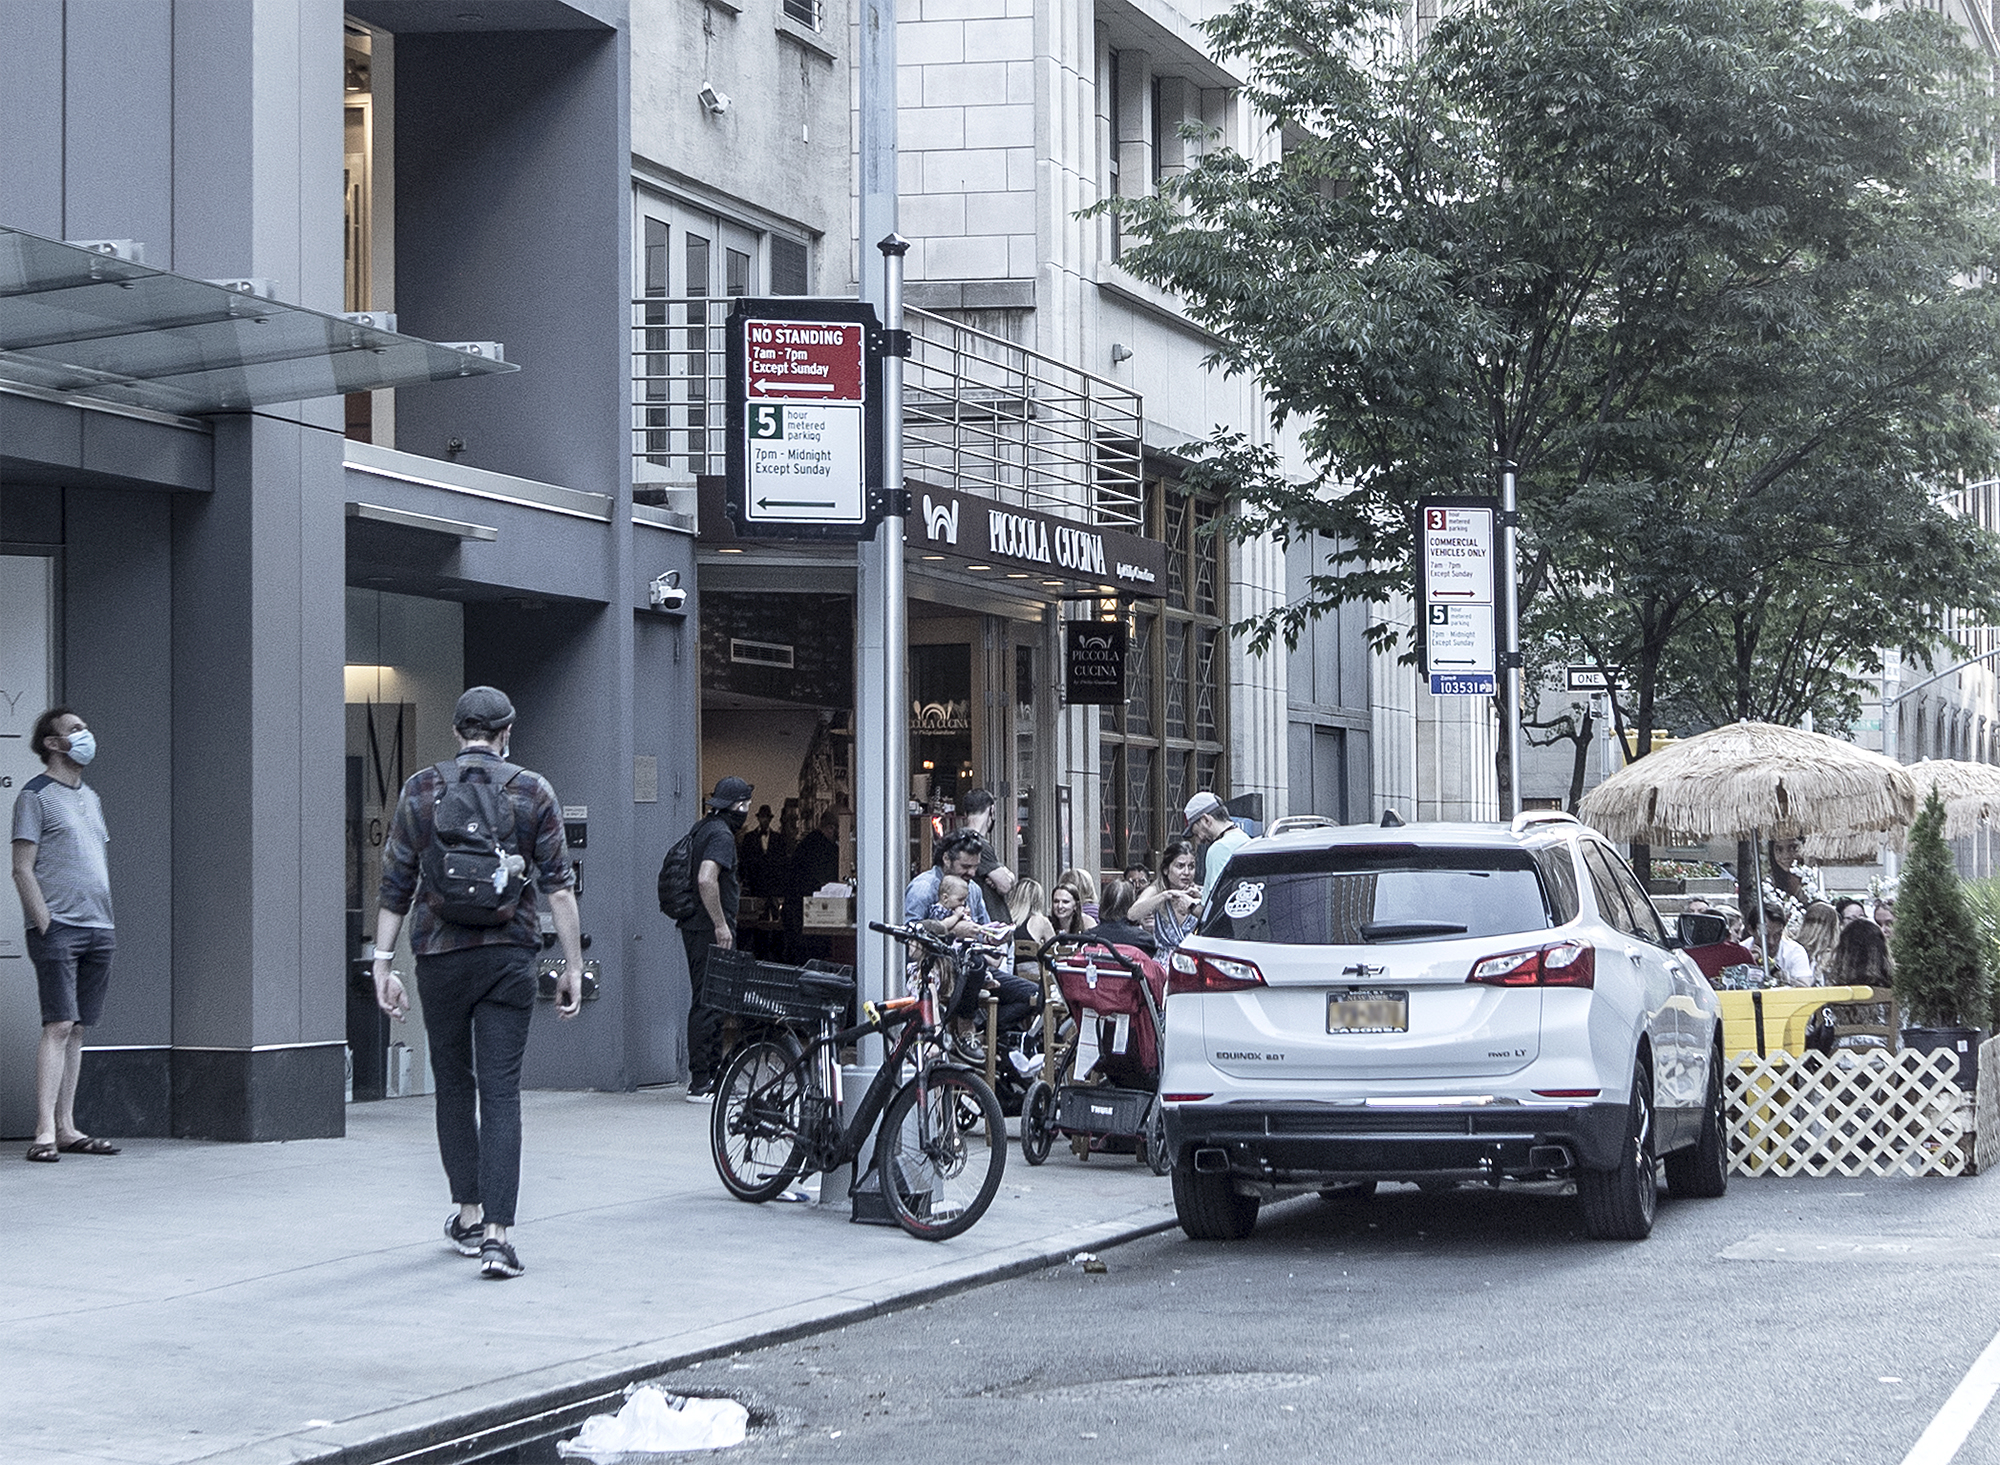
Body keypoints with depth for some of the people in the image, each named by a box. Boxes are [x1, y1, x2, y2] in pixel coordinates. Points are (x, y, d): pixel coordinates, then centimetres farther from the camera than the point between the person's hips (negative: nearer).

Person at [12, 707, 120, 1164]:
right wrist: (44, 923, -15)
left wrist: (108, 921, 15)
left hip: (98, 928, 7)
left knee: (77, 1030, 7)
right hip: (58, 927, -7)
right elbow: (22, 868, -8)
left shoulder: (89, 797, 20)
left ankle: (66, 1128, 10)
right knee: (59, 1026, -13)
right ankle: (45, 1133, -14)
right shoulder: (35, 795, -3)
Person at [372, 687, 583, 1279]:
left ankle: (469, 1214, 25)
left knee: (453, 1085, 17)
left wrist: (383, 962, 6)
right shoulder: (533, 792, 2)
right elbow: (558, 884, -1)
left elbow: (394, 885, 3)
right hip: (509, 956, -1)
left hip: (441, 956, 1)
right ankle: (496, 1234, -13)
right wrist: (573, 965, 2)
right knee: (501, 1092, -3)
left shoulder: (420, 790, 5)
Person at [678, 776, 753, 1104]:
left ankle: (713, 1074, 22)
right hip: (710, 930, -10)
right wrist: (721, 925, -23)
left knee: (708, 1003, 15)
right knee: (708, 1004, -9)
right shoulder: (721, 835, -15)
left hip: (696, 928, 10)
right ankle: (700, 1084, -9)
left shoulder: (702, 828, 15)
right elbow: (706, 880, -28)